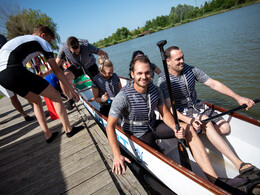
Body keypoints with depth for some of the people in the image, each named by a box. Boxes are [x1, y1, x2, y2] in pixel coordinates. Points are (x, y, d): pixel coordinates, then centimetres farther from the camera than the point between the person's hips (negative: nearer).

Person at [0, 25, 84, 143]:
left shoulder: (19, 39, 34)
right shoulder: (42, 42, 10)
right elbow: (57, 70, 6)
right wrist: (72, 90, 9)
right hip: (14, 71, -9)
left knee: (37, 101, 22)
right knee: (55, 96, 2)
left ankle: (48, 135, 22)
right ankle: (68, 130, 11)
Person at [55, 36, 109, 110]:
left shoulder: (87, 46, -33)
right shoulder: (64, 49, -27)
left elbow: (104, 54, -24)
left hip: (90, 66, 0)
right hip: (76, 67, 1)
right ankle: (70, 99, 1)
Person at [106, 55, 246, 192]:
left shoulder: (155, 90, -8)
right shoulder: (123, 97, -25)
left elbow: (165, 113, 1)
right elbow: (110, 126, -20)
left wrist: (175, 128, -20)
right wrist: (117, 155, -25)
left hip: (153, 126, 5)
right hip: (138, 134, -5)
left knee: (188, 129, -10)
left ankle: (214, 180, -9)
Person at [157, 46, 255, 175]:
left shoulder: (190, 70, -4)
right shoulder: (163, 81, -17)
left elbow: (213, 84, -3)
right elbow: (169, 108, -21)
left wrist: (238, 98, -8)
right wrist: (188, 120, -35)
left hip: (197, 106, 6)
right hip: (181, 113, -5)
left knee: (224, 128, -8)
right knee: (205, 121, -31)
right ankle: (237, 163, -26)